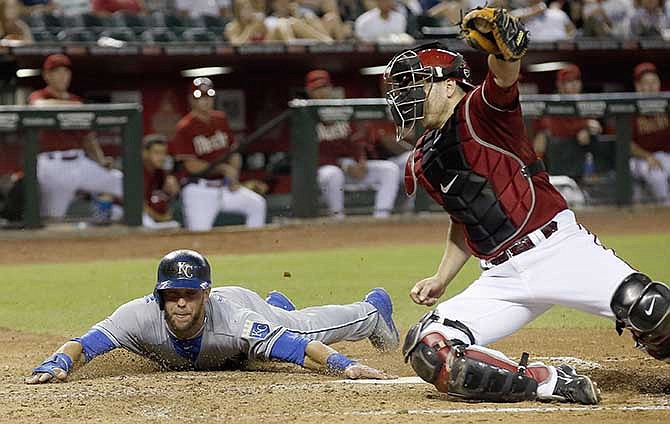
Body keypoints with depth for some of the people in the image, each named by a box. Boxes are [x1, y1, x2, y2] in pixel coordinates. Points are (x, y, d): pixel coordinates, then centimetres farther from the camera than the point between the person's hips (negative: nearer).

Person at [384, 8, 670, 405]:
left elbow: (505, 74, -23)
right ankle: (552, 382, -13)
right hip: (502, 278, 7)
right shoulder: (421, 164, 19)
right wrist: (441, 280, 19)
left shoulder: (479, 109, 0)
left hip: (558, 247, -7)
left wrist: (502, 44, -47)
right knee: (428, 350, -15)